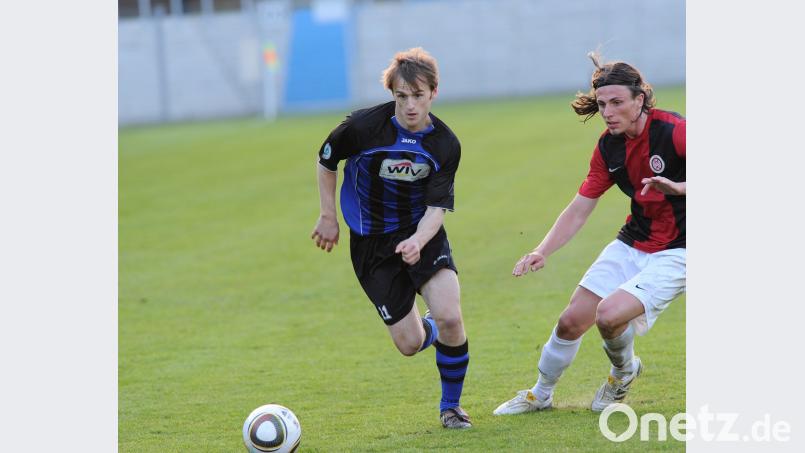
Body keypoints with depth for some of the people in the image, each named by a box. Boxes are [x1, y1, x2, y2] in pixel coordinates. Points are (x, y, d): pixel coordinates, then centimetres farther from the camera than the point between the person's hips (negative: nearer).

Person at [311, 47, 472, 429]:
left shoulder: (446, 144, -12)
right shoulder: (363, 126, -18)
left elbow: (437, 207, -14)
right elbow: (326, 161, 1)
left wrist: (418, 241, -34)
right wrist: (328, 217, 5)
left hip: (423, 235, 1)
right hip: (371, 244, -1)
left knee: (450, 318, -21)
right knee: (410, 344, -6)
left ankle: (450, 405, 5)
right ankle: (428, 330, 36)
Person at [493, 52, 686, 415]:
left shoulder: (673, 131, -20)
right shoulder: (608, 147, -1)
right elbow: (580, 209, 6)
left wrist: (681, 188, -41)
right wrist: (543, 251, -6)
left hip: (675, 252, -6)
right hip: (632, 244, 6)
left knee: (609, 314, -23)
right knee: (572, 321, 4)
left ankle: (624, 371, 11)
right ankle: (540, 395, 30)